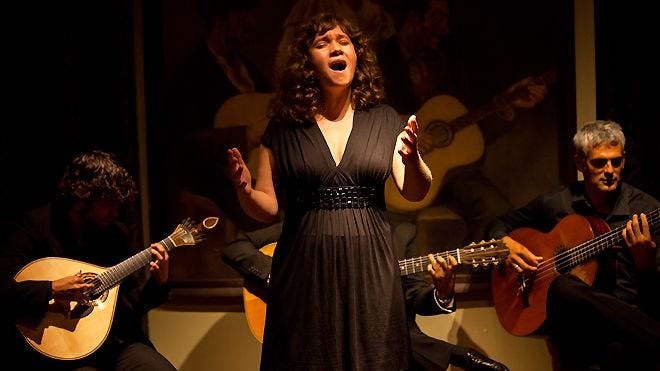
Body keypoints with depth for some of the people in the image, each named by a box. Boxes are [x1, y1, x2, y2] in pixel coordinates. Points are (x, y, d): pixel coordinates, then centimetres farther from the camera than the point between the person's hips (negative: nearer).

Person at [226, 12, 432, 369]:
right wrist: (245, 191, -17)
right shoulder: (284, 128, 2)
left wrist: (411, 159, -21)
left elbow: (415, 192, -1)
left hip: (369, 269, 1)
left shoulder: (384, 121, 5)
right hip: (305, 271, -1)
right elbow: (267, 207, 4)